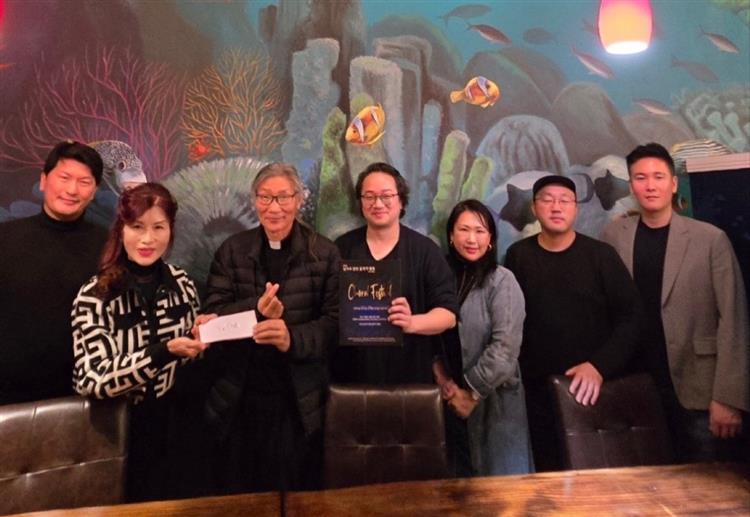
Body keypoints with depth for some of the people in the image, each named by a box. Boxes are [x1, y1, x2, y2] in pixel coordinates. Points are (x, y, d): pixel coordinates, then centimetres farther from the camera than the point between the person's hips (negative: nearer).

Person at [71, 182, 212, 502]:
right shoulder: (95, 296, -17)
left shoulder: (181, 283, -4)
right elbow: (92, 380, -21)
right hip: (120, 431, -3)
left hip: (172, 423, 4)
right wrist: (164, 351, -33)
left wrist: (196, 337, -13)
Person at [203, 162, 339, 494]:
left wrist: (294, 338, -26)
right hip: (238, 397, 2)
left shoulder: (324, 254, -1)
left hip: (299, 399, -1)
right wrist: (256, 310, -23)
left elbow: (334, 319, -8)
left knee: (296, 494, 14)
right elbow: (212, 314, -4)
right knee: (235, 492, 17)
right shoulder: (231, 251, 3)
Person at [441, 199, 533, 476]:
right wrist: (445, 381, -9)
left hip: (495, 400, -3)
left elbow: (506, 347, -15)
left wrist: (472, 391, -13)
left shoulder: (502, 281, -9)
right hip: (451, 400, 3)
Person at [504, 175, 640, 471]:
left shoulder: (601, 255, -2)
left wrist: (600, 366, -15)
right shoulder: (518, 255, 2)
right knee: (549, 472, 12)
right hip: (539, 388, 1)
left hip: (597, 386, -1)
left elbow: (630, 317, -5)